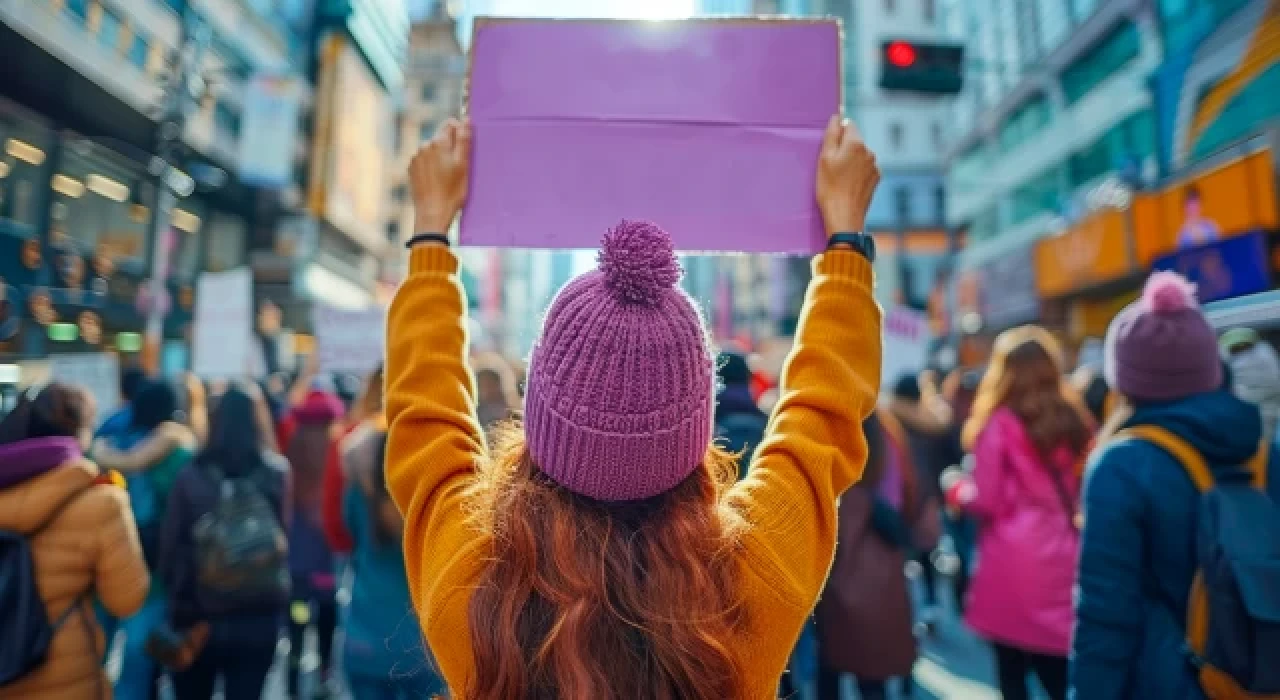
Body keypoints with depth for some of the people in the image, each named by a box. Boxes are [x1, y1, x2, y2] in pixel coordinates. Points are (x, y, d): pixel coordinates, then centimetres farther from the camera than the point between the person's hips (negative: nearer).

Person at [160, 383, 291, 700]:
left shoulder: (191, 476, -10)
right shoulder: (277, 473, -8)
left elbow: (170, 545, -4)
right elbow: (283, 534, 0)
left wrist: (174, 591, 10)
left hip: (195, 615, 1)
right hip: (259, 617, 0)